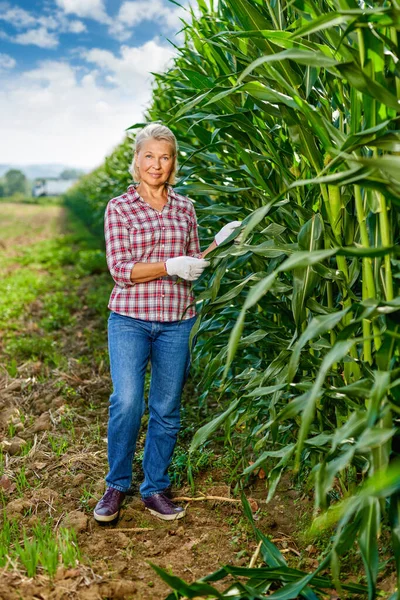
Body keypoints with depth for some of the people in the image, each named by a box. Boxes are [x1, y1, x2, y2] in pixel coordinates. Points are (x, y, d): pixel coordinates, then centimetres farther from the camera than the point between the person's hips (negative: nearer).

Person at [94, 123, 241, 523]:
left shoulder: (185, 209, 10)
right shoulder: (119, 208, 1)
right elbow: (120, 269, -8)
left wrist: (217, 244, 0)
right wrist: (170, 266, -18)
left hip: (177, 321, 3)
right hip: (130, 318, -3)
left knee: (167, 409, 7)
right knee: (127, 402, -11)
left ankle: (155, 489, 23)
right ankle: (116, 485, 12)